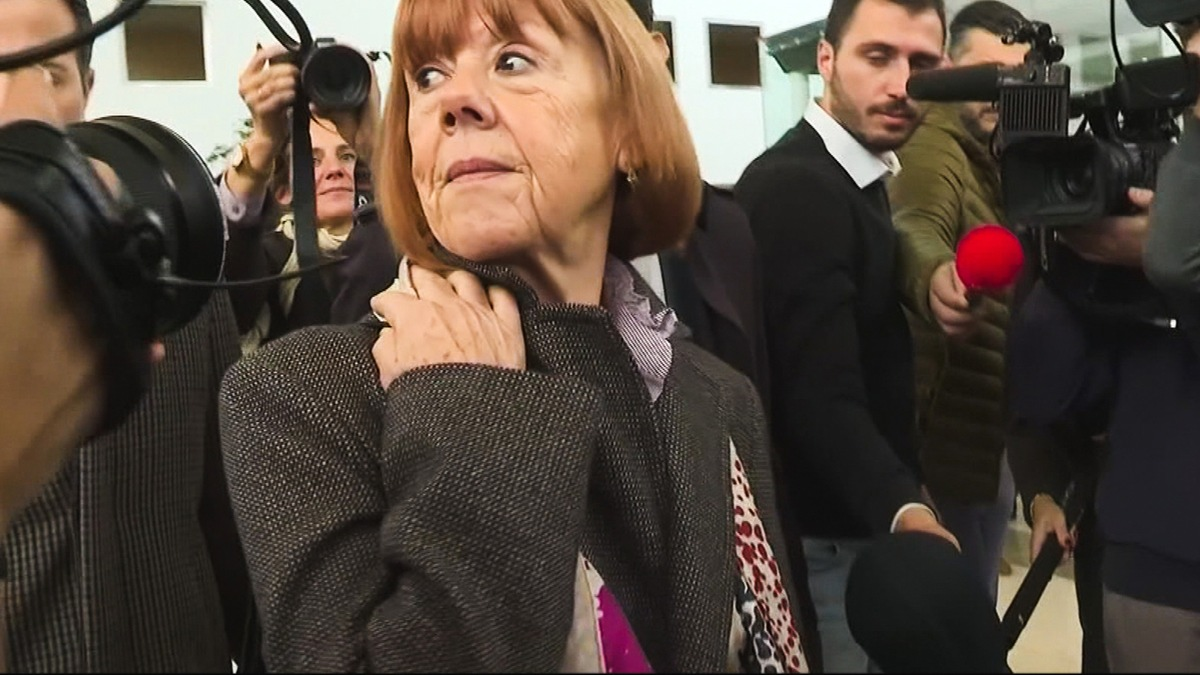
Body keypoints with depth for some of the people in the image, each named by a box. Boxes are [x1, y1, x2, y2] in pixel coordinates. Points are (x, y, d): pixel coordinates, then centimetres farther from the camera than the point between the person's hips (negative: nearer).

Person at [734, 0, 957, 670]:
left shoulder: (856, 179, 10)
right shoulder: (794, 189, -22)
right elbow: (823, 397, -31)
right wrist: (906, 513, -44)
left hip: (864, 522, 10)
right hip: (822, 539, -10)